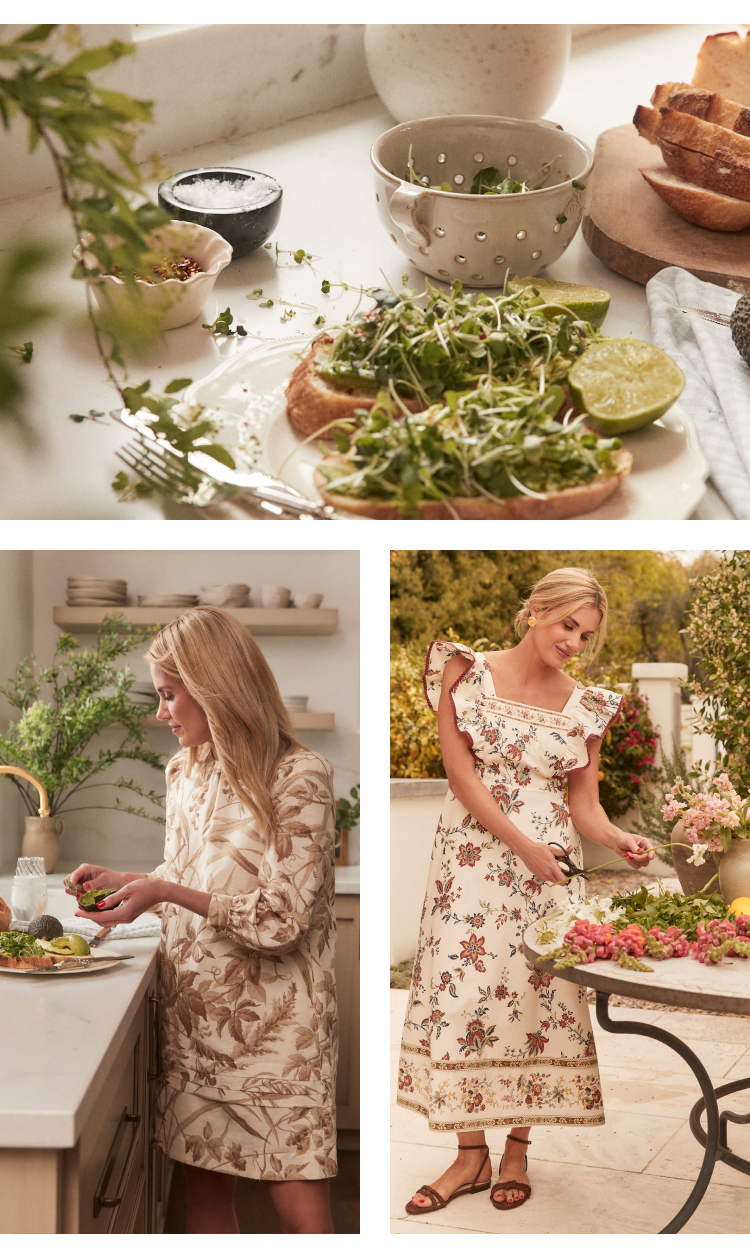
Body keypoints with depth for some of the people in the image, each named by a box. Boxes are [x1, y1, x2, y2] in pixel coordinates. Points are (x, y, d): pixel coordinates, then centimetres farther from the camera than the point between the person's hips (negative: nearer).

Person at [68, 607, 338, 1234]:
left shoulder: (299, 776, -13)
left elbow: (285, 919, -18)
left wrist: (166, 892, -19)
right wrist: (121, 879, 6)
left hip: (276, 1020, -6)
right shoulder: (186, 771, 10)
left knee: (304, 1212, -4)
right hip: (196, 1013, 7)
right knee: (206, 1188, 11)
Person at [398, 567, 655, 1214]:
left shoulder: (586, 705, 7)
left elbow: (583, 802, 8)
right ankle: (471, 1155, 8)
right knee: (462, 992, -3)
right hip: (472, 856, -2)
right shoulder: (468, 672, -1)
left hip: (551, 866, 2)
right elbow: (461, 773, -7)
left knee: (538, 996, 0)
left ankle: (517, 1151, 15)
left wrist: (619, 839, -13)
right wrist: (523, 844, -14)